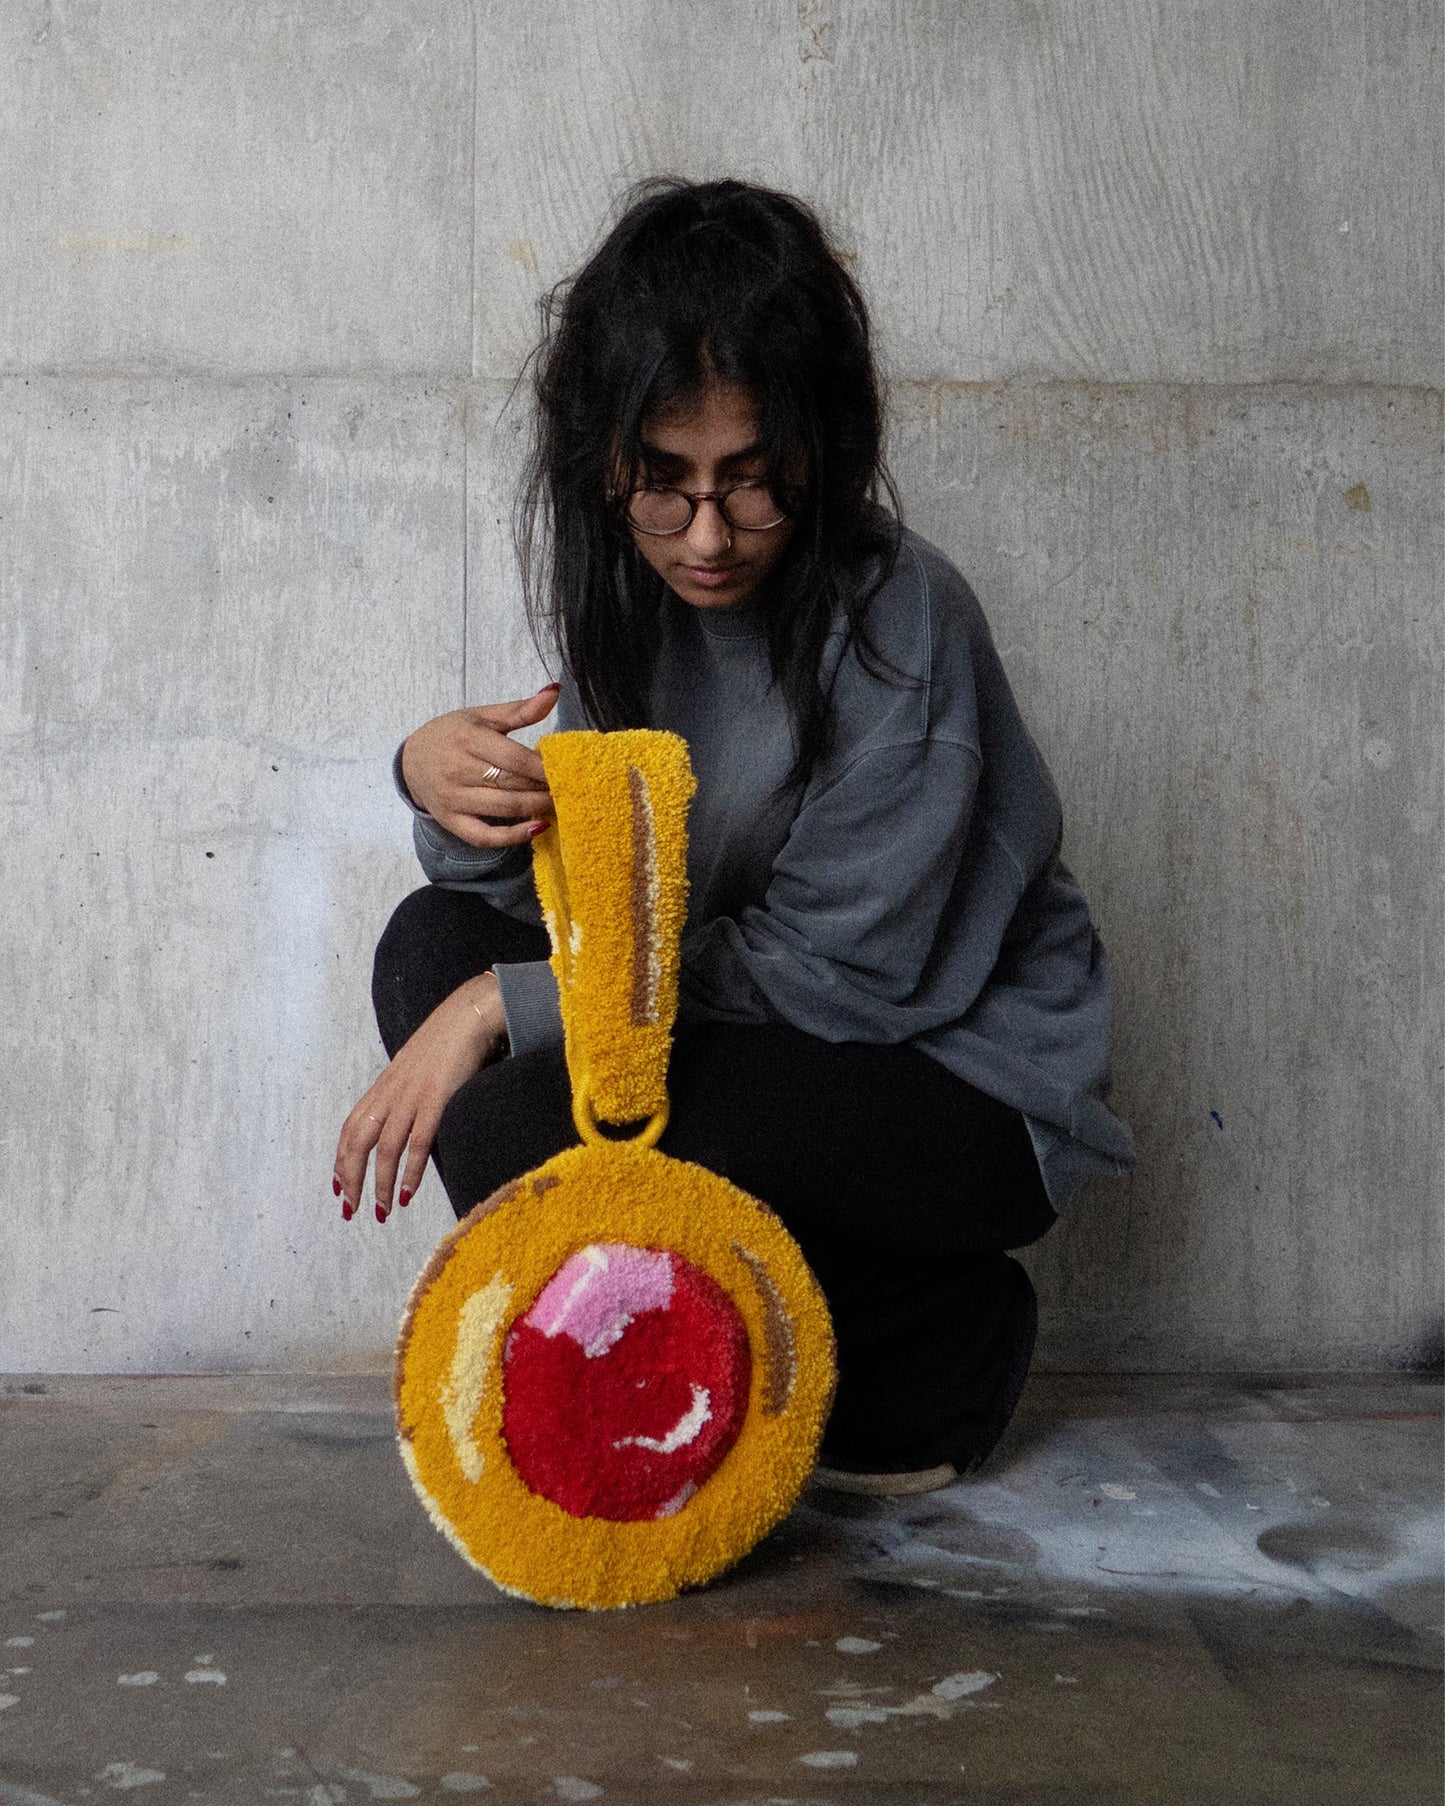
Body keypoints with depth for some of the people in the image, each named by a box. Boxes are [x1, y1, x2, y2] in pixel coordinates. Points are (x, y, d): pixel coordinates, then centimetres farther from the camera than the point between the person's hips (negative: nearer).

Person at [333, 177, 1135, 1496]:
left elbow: (839, 969, -21)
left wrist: (504, 1006, -22)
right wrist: (446, 787, -23)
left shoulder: (897, 619, -22)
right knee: (435, 944, -5)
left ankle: (937, 1339, -3)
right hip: (766, 1034, 7)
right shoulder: (632, 594, -1)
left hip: (968, 1086, -7)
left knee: (514, 1128, -25)